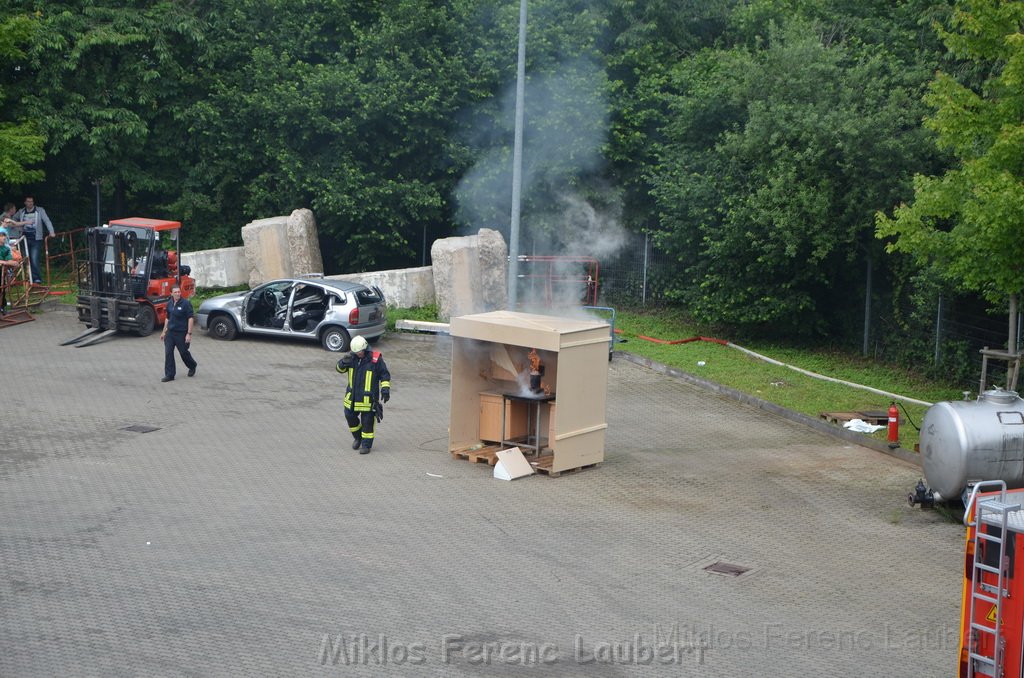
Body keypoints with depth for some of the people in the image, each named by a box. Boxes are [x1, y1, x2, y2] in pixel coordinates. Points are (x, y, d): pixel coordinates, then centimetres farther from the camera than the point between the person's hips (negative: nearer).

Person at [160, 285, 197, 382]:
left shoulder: (186, 303, -12)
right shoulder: (169, 304, 7)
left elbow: (191, 318, -13)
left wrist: (189, 334, -18)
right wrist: (164, 331, 19)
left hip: (181, 333, -5)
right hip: (170, 332, 5)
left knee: (184, 352, 8)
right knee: (168, 353, -1)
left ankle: (192, 366, 37)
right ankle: (169, 375, 4)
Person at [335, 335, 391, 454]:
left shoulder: (376, 359, -11)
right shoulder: (352, 357, 1)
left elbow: (385, 375, -7)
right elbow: (340, 369, 1)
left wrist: (385, 389, -17)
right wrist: (343, 362, -21)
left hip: (368, 398, -5)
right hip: (352, 396, 5)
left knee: (367, 421, 1)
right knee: (350, 417, 11)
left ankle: (366, 444, 14)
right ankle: (358, 437, 35)